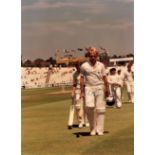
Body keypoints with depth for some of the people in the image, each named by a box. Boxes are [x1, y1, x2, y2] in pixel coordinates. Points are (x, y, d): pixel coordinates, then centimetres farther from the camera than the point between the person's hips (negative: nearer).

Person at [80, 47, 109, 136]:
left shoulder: (101, 65, 9)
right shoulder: (84, 66, 3)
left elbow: (104, 78, 11)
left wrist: (107, 89, 2)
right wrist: (82, 91, 1)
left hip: (99, 88, 2)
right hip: (89, 88, -2)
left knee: (100, 108, -1)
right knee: (89, 106, -17)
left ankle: (100, 130, 5)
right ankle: (92, 128, 0)